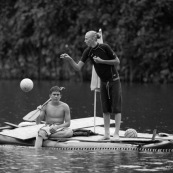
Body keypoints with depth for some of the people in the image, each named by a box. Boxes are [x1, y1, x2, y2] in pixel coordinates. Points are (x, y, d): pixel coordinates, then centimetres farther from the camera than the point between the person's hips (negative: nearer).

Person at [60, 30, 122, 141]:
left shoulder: (105, 47, -18)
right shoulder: (88, 51, -4)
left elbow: (117, 62, -12)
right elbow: (78, 67, -7)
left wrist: (102, 61, -20)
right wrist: (70, 59, -24)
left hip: (114, 81, -5)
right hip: (103, 82, 5)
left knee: (116, 108, -4)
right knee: (105, 109, 5)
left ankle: (116, 134, -5)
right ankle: (107, 134, 8)